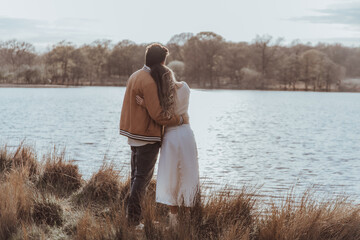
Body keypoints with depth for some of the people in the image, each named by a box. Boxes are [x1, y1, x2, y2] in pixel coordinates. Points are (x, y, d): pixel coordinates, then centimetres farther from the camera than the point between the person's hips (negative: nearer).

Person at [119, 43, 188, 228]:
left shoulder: (135, 76, 11)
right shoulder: (149, 82, -19)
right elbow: (157, 115, -22)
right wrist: (181, 119, -10)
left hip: (134, 135, 10)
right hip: (147, 136, -10)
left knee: (136, 176, 15)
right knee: (143, 178, -3)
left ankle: (132, 217, 19)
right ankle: (133, 219, -1)